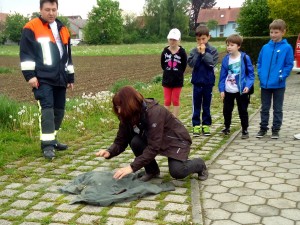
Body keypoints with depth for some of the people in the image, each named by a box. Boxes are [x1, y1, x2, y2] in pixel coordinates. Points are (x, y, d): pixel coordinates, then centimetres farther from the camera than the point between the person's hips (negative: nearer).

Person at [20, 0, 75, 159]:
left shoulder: (63, 29, 17)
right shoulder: (31, 28, -2)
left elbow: (68, 56, 21)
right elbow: (25, 53, -7)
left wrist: (70, 77, 20)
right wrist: (29, 75, -14)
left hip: (59, 78, 7)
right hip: (42, 79, -6)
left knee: (59, 110, 9)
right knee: (47, 109, -15)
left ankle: (52, 140, 23)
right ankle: (47, 144, -12)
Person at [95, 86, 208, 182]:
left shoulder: (154, 113, -34)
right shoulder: (128, 116, -12)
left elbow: (153, 147, -36)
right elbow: (121, 141, -8)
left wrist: (132, 167, -39)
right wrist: (109, 152, -30)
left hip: (176, 139, -6)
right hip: (156, 140, 6)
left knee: (177, 172, -27)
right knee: (135, 142, -23)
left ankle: (199, 164, 7)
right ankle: (152, 170, 2)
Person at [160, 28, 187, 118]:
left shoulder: (182, 52, -10)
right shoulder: (165, 51, -3)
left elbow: (184, 65, -1)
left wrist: (178, 73, 0)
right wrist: (168, 72, 4)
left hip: (178, 80, -2)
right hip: (167, 79, 2)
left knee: (175, 101, 7)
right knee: (167, 101, 8)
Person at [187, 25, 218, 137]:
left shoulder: (212, 50, -3)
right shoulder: (194, 51, 0)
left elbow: (212, 63, -15)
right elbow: (191, 63, -10)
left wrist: (203, 53, -14)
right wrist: (198, 52, -14)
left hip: (208, 82, -1)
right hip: (197, 82, 1)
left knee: (206, 105, 10)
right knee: (196, 105, 6)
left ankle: (206, 125, 18)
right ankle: (196, 125, 12)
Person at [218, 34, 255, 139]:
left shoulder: (245, 58, -10)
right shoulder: (226, 59, -1)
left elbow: (251, 74, -5)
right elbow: (223, 75, 3)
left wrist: (248, 85, -17)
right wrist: (221, 89, -2)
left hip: (241, 91, -3)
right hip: (228, 91, 3)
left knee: (243, 111, 7)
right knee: (226, 110, 13)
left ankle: (245, 130, 20)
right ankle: (227, 127, 32)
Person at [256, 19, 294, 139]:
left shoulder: (287, 48, -7)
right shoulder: (265, 47, 3)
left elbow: (289, 65, -6)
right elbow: (259, 62, 10)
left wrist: (282, 76, -15)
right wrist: (260, 75, -1)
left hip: (279, 85, -3)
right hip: (265, 84, 3)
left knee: (277, 109, 9)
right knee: (264, 108, 14)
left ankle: (276, 130, 20)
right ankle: (263, 128, 25)